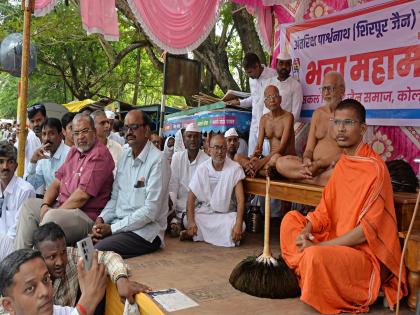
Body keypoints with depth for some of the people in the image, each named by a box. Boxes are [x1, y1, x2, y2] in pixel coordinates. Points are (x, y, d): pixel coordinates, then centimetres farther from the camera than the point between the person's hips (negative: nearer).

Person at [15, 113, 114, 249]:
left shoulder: (99, 155, -15)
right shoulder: (74, 150, 15)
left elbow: (82, 195, -21)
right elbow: (57, 182, 15)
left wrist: (55, 212, -13)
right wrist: (45, 205, -1)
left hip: (86, 216, -10)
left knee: (52, 217, -32)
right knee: (28, 205, 11)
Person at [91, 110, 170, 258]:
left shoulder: (158, 161, -14)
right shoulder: (124, 156, 11)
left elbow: (151, 211, -18)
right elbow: (115, 197, 15)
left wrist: (112, 228, -16)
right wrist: (101, 219, -5)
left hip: (145, 230, -6)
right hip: (118, 224, 7)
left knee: (98, 249, -26)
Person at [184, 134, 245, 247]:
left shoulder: (235, 169, -8)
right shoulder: (202, 169, -3)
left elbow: (240, 199, -14)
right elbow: (192, 197, -4)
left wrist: (238, 224, -27)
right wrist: (191, 222, -18)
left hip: (226, 215, 1)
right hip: (203, 213, 0)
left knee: (240, 226, -30)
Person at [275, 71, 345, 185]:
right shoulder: (317, 113, 17)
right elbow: (309, 149, 12)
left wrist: (318, 164, -19)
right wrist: (306, 160, -12)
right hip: (314, 166, 6)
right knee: (281, 162, -17)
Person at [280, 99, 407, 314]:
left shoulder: (375, 168, -19)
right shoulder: (342, 163, 7)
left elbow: (369, 228, -23)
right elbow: (325, 210, 10)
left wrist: (318, 245, -22)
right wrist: (307, 231, -11)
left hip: (368, 254, -8)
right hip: (337, 241, 8)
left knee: (316, 256, -33)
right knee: (291, 219, 4)